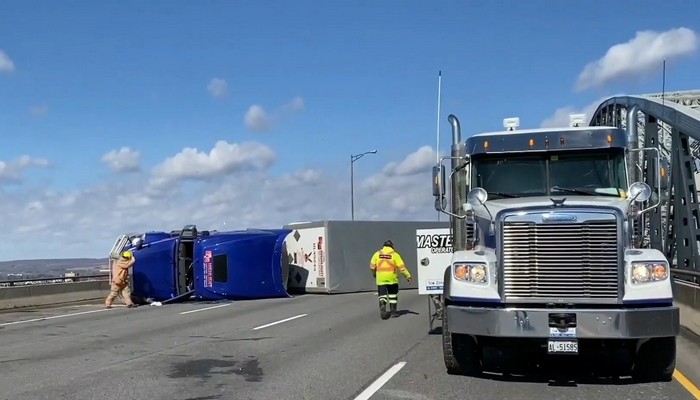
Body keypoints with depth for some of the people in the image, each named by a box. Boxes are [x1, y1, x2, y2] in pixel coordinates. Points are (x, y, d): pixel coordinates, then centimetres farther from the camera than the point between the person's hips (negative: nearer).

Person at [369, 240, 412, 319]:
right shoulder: (395, 254, -3)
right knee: (393, 295, 14)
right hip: (392, 278, -1)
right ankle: (393, 312, 15)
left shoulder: (377, 254, 3)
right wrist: (408, 276, -2)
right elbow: (401, 267, -7)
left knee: (382, 295, 4)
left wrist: (374, 273, 23)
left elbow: (372, 265, 5)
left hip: (380, 279, 1)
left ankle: (383, 311, -15)